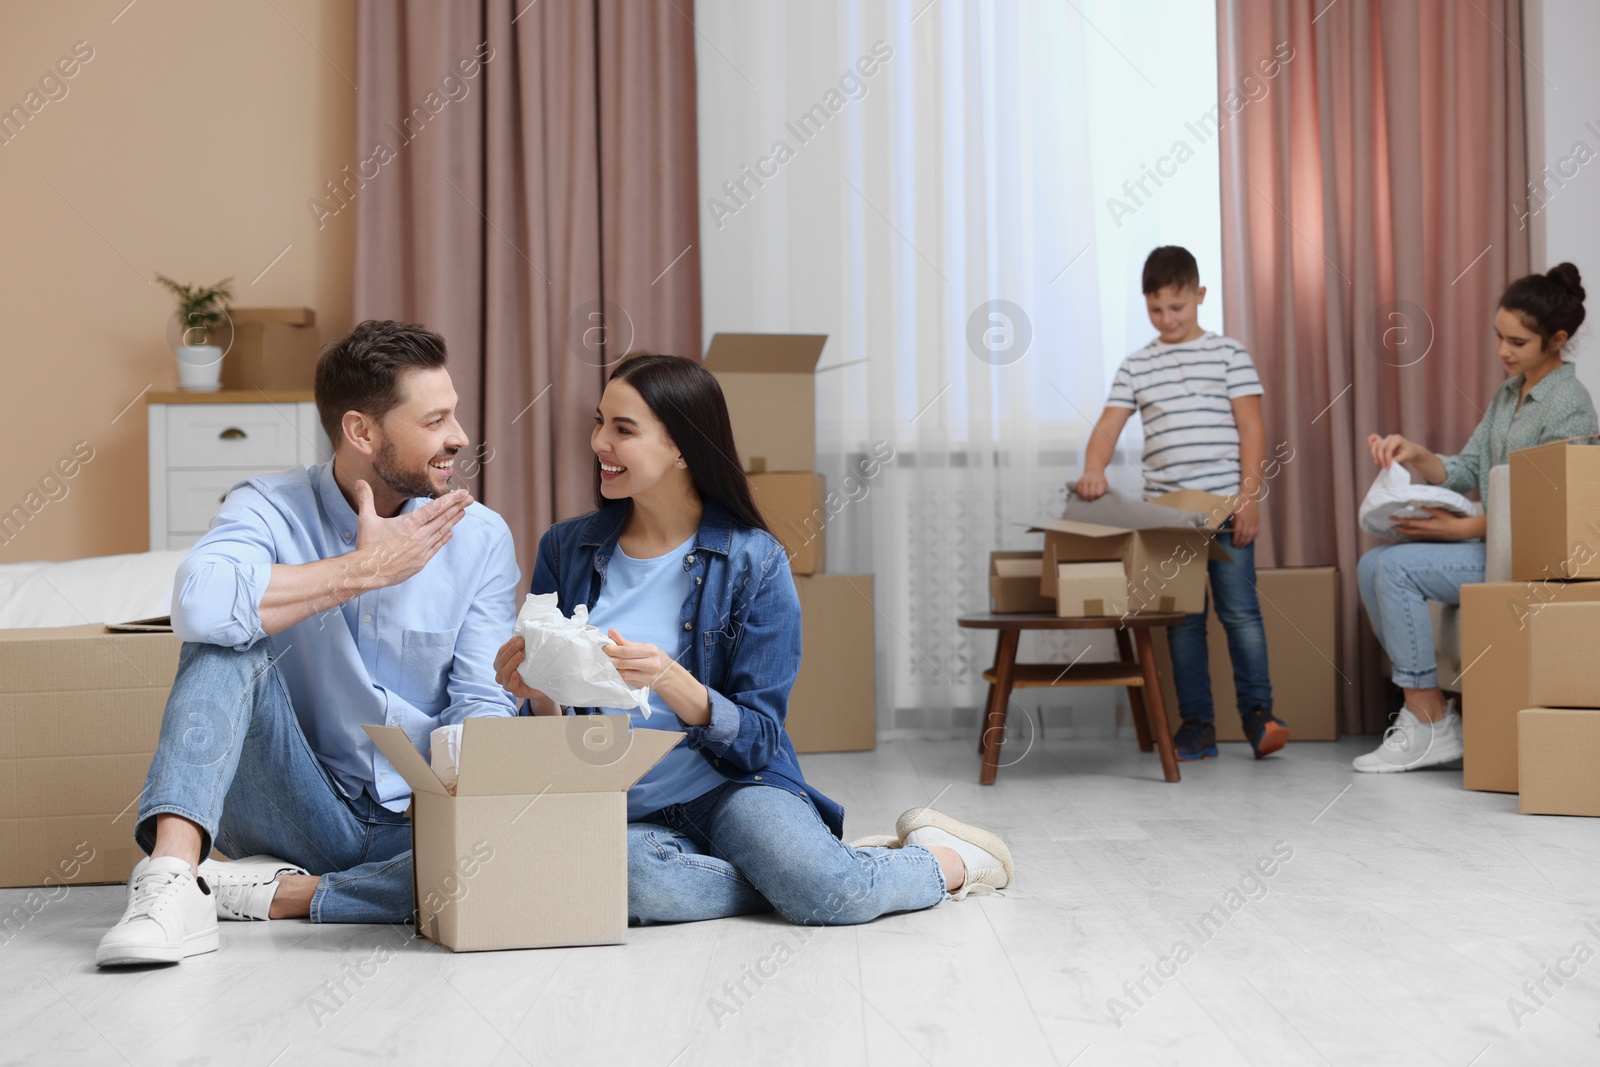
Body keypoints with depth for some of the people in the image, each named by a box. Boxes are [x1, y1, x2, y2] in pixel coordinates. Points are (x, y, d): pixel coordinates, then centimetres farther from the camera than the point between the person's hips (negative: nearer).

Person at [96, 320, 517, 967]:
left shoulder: (480, 537, -1)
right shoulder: (272, 510, -6)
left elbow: (482, 703, -5)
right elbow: (200, 603, -29)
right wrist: (363, 570, -22)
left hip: (416, 821, 1)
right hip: (299, 811, -1)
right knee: (230, 638, -23)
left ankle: (282, 895, -21)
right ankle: (173, 880, -35)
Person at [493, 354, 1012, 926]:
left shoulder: (754, 561, -5)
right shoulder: (565, 550, 5)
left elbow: (757, 738, -6)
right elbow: (553, 729, 11)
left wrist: (670, 681, -25)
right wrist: (537, 693, -14)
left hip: (727, 786, -2)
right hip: (620, 811, 2)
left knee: (834, 893, -31)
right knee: (626, 876, -36)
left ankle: (947, 861, 3)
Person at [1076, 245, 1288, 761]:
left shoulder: (1228, 354, 4)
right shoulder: (1136, 366, 12)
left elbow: (1251, 428, 0)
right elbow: (1108, 427, 4)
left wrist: (1249, 495, -9)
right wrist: (1093, 469, -17)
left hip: (1226, 508, -3)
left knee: (1240, 611, -4)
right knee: (1182, 618, 5)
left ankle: (1258, 715, 3)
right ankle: (1197, 726, 9)